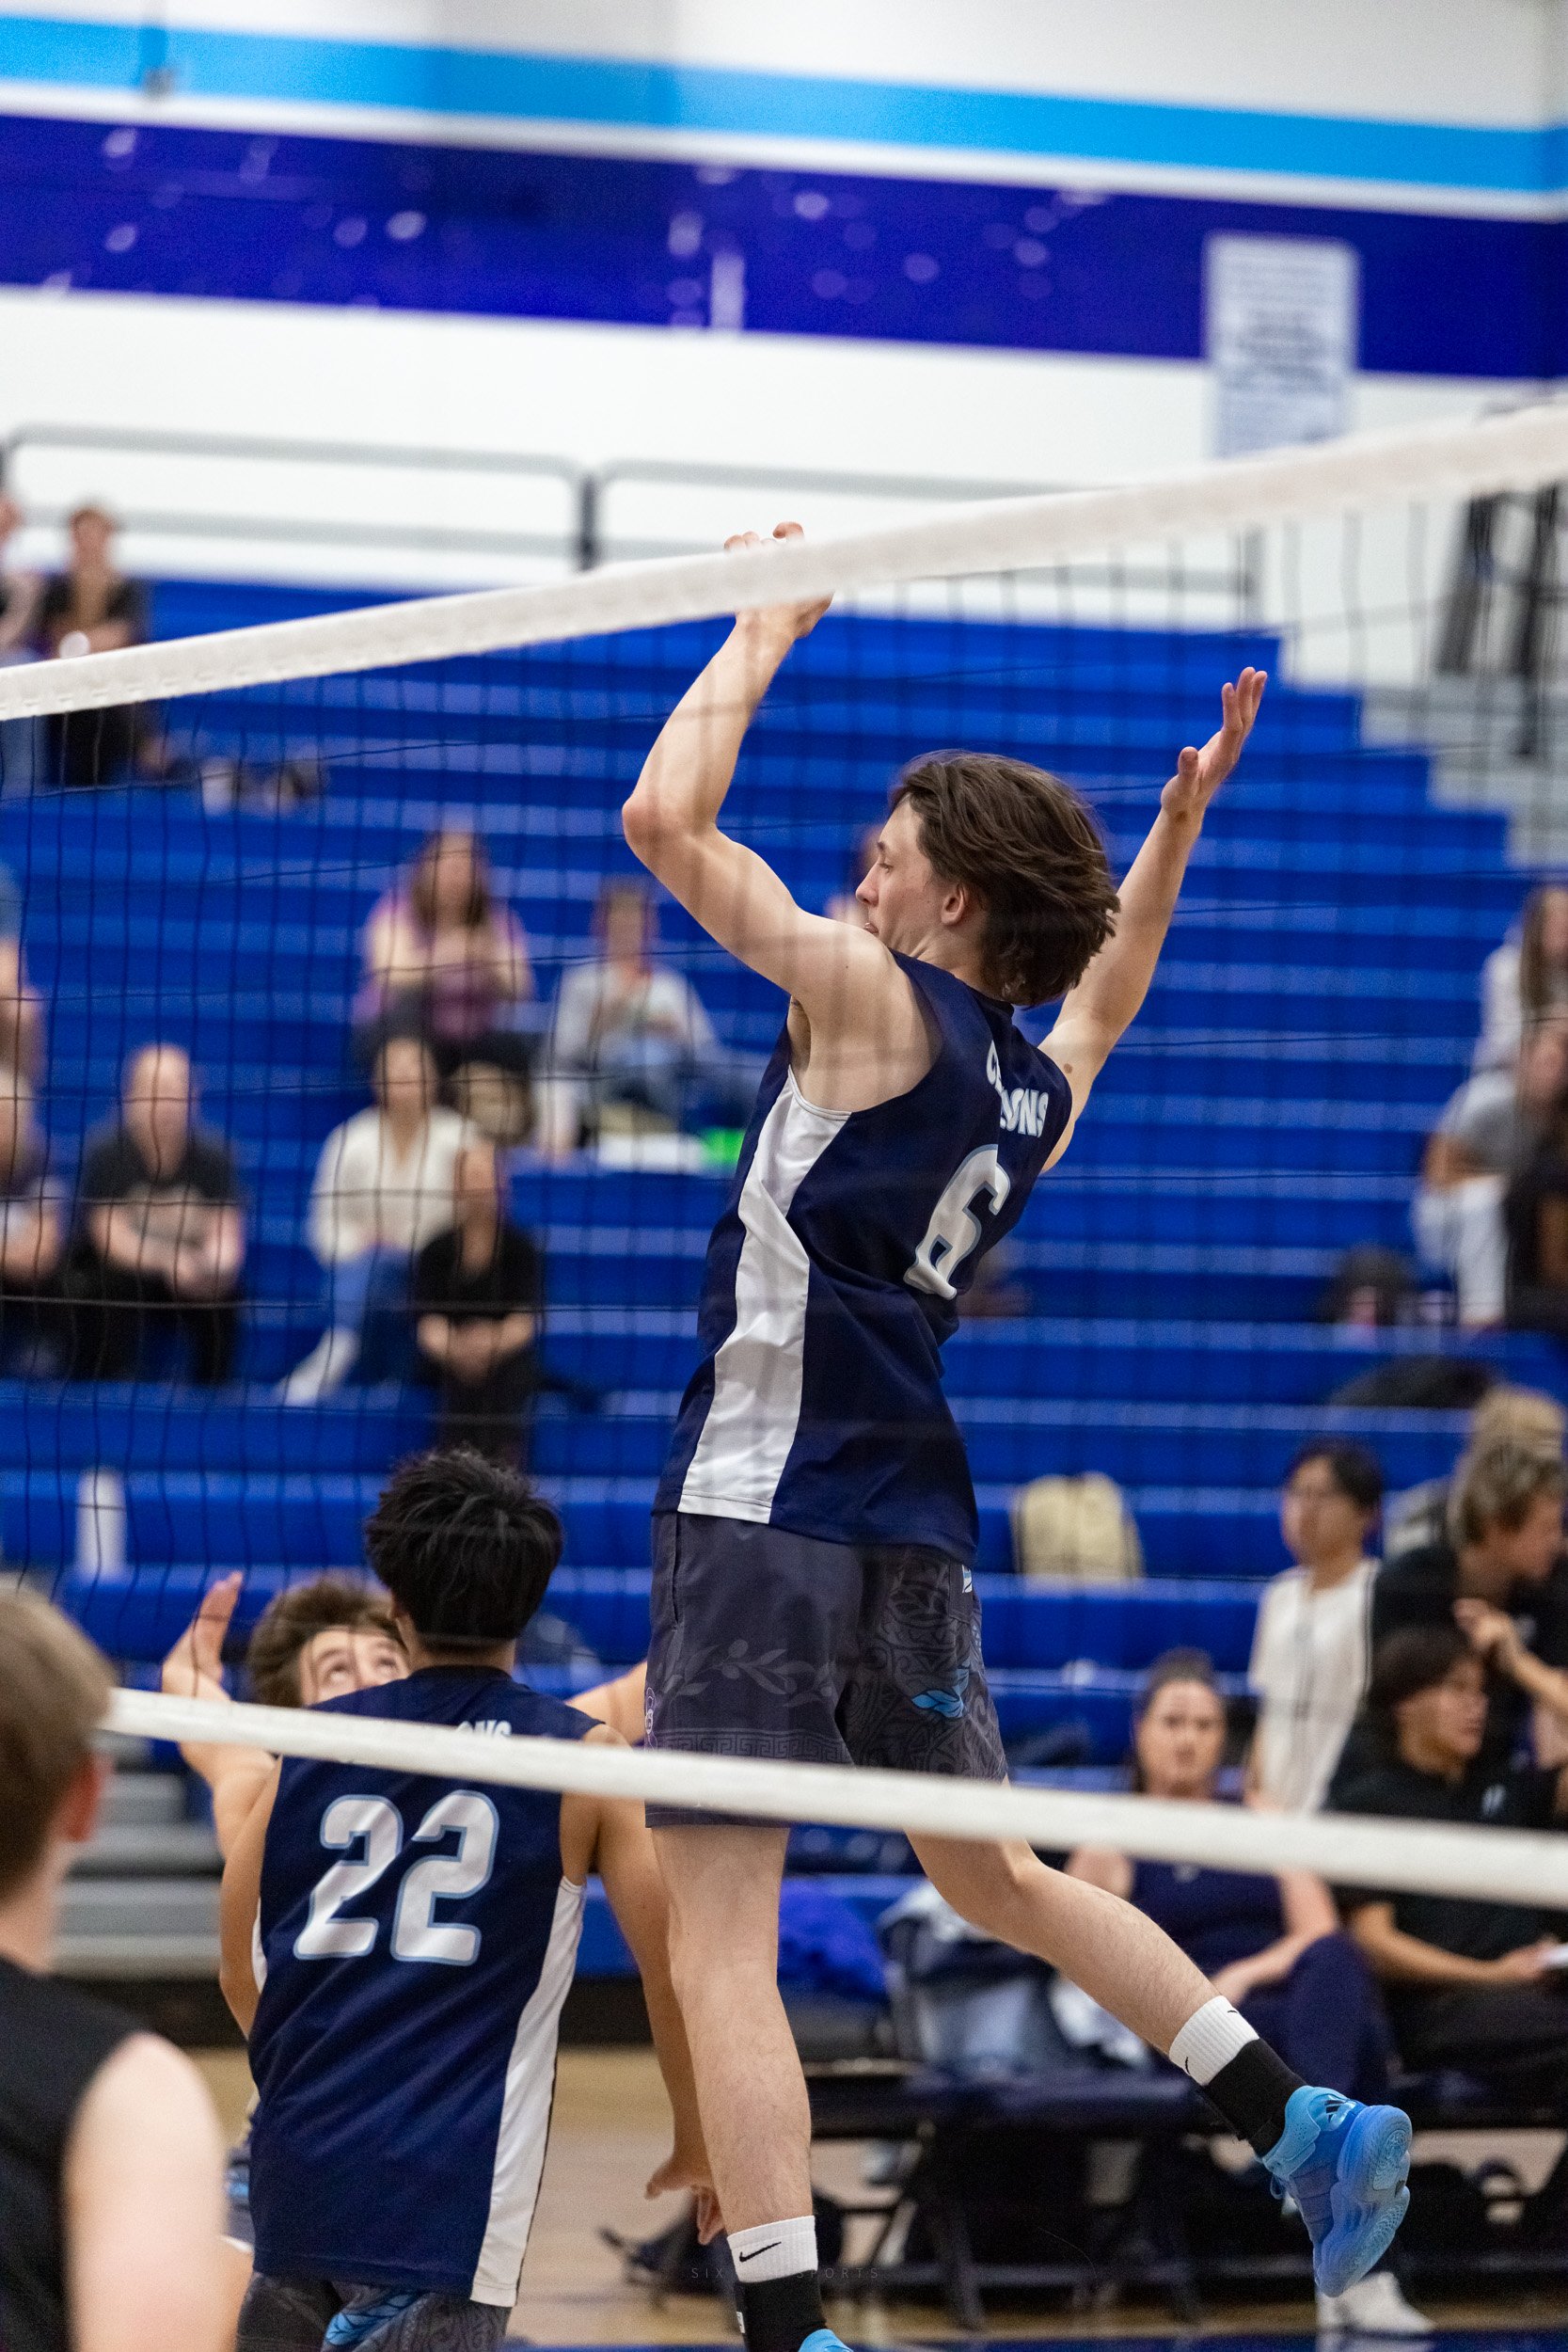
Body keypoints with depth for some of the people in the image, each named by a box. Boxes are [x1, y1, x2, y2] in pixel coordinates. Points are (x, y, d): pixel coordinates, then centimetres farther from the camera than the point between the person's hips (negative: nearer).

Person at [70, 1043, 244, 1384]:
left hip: (191, 1279, 2)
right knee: (114, 1289, -35)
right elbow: (112, 1240, -25)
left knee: (225, 1291, -28)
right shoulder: (105, 1151, -16)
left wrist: (217, 1266, -44)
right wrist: (169, 1262, -45)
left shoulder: (212, 1154, -10)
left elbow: (227, 1239, -18)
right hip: (116, 1270, -2)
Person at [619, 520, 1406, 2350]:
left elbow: (664, 820, -13)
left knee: (716, 1940, -10)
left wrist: (766, 632, -1)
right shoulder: (1041, 1087, 12)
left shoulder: (877, 1000, -9)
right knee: (997, 1878, 25)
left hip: (767, 1511, -8)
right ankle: (1303, 2127, 21)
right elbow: (1108, 986, 38)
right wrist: (1183, 817, 38)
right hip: (915, 1529, 8)